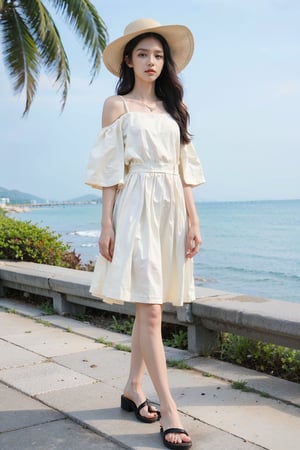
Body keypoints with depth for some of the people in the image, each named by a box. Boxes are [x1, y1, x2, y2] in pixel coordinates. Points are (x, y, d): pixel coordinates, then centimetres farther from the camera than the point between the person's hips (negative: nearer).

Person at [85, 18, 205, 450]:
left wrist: (193, 220, 6)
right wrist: (106, 224, -9)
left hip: (172, 209, 5)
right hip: (136, 208, -5)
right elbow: (109, 169, -1)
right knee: (149, 308, -9)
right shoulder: (117, 105, 4)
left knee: (149, 304, 8)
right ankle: (169, 411, -5)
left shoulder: (172, 107, 17)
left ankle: (133, 388, 22)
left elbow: (185, 168, 13)